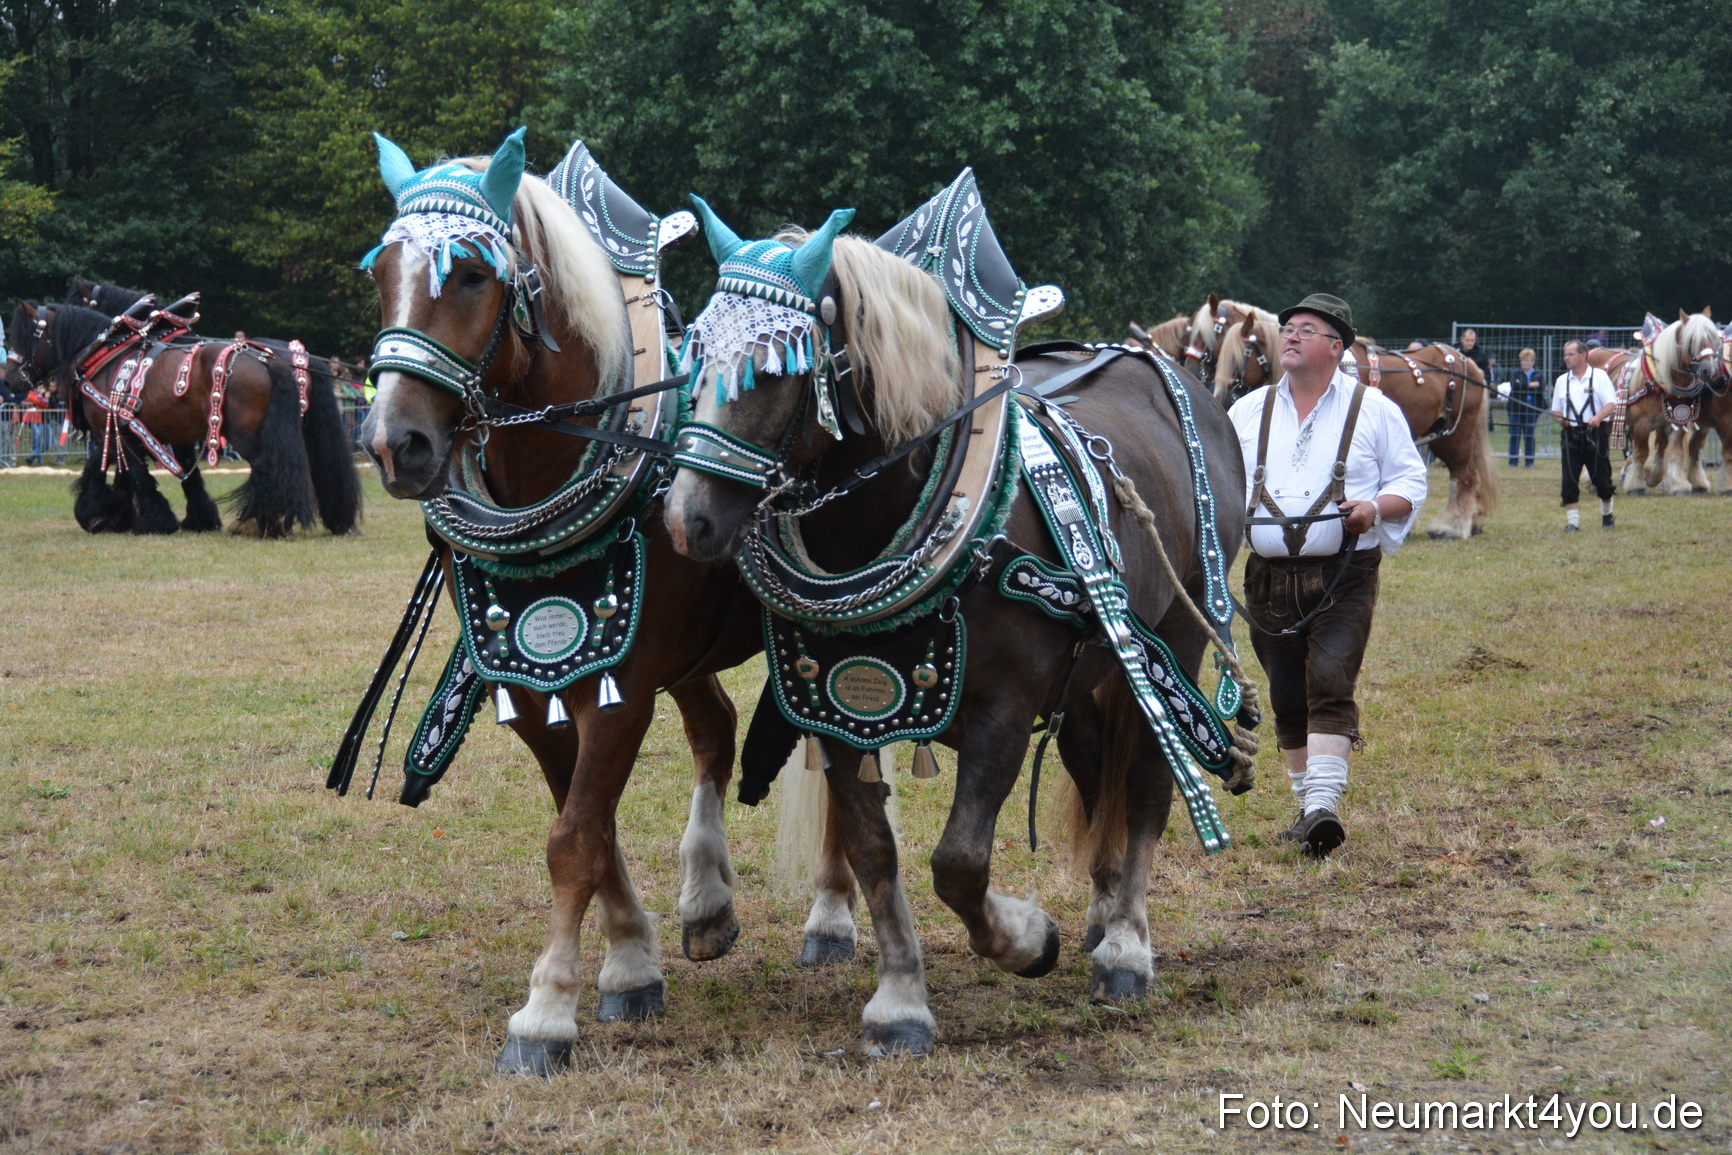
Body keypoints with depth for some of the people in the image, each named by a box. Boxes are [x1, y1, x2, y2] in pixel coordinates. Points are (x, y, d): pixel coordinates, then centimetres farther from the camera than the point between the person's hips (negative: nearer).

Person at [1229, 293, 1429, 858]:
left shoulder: (1373, 410, 4)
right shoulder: (1247, 413, 12)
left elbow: (1411, 482, 5)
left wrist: (1377, 507, -15)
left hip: (1344, 577, -4)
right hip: (1268, 577, 4)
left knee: (1330, 685, -19)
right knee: (1287, 699, 8)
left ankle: (1324, 806, -26)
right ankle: (1307, 807, 20)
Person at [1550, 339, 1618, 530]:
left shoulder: (1599, 376, 1)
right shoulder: (1562, 380, 13)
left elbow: (1611, 403, -5)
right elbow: (1556, 409, 18)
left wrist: (1599, 417, -24)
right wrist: (1560, 419, -5)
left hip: (1595, 434, -3)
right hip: (1571, 434, 3)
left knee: (1602, 479, 5)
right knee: (1569, 480, -6)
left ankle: (1607, 514, 27)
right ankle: (1572, 520, -1)